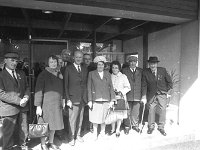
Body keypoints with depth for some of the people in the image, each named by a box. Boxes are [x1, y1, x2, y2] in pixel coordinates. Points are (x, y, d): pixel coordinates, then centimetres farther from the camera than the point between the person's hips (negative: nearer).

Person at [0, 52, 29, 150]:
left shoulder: (21, 73, 12)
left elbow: (26, 87, 14)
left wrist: (25, 98, -6)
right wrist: (18, 101, -19)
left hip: (22, 107, 5)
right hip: (9, 109, -5)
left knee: (24, 130, 15)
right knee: (8, 133, 7)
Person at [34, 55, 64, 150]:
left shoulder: (59, 74, 7)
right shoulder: (43, 74, -9)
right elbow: (38, 91, -11)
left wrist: (62, 101, 10)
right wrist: (38, 106, -13)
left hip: (57, 104, 5)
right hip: (46, 104, -5)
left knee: (54, 125, 15)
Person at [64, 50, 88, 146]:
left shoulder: (85, 69, 10)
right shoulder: (68, 69, -3)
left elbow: (86, 83, 11)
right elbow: (66, 85, -5)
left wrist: (87, 97, 4)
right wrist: (68, 99, -11)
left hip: (83, 98, 4)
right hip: (73, 98, -4)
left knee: (80, 118, 14)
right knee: (72, 119, 1)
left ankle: (78, 135, 31)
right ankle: (72, 137, 19)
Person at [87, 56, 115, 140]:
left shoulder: (107, 74, 9)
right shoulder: (91, 74, 2)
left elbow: (111, 87, 8)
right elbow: (89, 88, 0)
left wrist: (112, 100, 3)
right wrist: (90, 100, -6)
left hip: (106, 100, 2)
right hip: (95, 99, -2)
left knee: (104, 117, 9)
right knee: (95, 118, 5)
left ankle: (102, 132, 29)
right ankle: (95, 133, 25)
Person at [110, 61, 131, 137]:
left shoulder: (123, 76, 3)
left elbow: (128, 87, 1)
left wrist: (121, 91, -13)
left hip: (120, 98, -1)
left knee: (120, 114, 2)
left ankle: (118, 130, 19)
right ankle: (113, 129, 23)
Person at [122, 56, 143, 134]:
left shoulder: (140, 71, 10)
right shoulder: (124, 70, 3)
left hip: (137, 95, 2)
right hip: (127, 95, -1)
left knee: (136, 112, 8)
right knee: (127, 112, 5)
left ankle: (135, 125, 27)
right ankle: (127, 126, 20)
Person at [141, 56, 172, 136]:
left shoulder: (163, 70, -8)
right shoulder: (145, 72, -9)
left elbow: (169, 81, 3)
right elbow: (144, 85, -5)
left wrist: (168, 92, 2)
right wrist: (144, 96, -8)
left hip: (162, 94, 0)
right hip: (151, 95, 0)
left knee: (163, 110, 2)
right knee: (151, 110, 5)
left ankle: (161, 127, 18)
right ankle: (151, 127, 23)